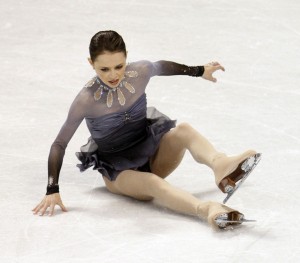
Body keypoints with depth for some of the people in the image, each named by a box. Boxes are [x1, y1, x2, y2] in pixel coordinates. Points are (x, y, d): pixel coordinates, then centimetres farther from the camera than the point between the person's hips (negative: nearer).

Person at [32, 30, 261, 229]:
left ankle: (219, 164, -58)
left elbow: (161, 66, 15)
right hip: (118, 171, -4)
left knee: (184, 130, -26)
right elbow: (60, 144, -14)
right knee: (152, 183, -37)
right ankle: (207, 209, -65)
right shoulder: (87, 100, -20)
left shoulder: (140, 72, -10)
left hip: (151, 155, 4)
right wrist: (52, 190, -22)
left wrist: (200, 71, 26)